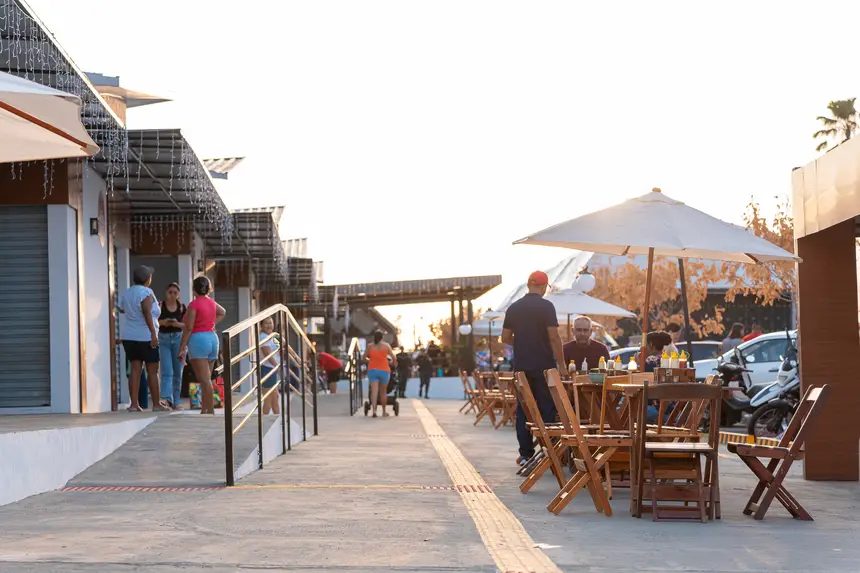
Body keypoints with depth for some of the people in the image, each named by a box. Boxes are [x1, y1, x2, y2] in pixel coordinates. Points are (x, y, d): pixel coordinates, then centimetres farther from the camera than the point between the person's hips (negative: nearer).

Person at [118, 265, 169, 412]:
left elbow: (122, 311, 13)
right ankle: (156, 404, 4)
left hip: (128, 337, 6)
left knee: (135, 369, 4)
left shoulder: (126, 293, 12)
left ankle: (134, 404, -2)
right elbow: (147, 313, -21)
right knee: (152, 371, 1)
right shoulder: (146, 292, -10)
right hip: (145, 336, -6)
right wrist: (153, 333, -24)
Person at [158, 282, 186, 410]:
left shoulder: (182, 307, 4)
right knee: (167, 370, -13)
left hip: (178, 338, 2)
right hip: (164, 339, -2)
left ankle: (176, 401, 12)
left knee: (178, 372, 5)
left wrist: (177, 324, -14)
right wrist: (162, 322, -17)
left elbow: (187, 325, 5)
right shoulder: (160, 305, -1)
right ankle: (166, 398, -24)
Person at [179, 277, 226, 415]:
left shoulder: (194, 304, -10)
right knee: (206, 378, 13)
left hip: (198, 339, -7)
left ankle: (210, 411, -13)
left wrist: (182, 348, -10)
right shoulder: (212, 303, 11)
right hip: (213, 338, 7)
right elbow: (223, 312, 33)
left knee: (204, 379, -9)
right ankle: (204, 410, 17)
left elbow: (189, 328, -13)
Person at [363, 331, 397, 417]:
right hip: (384, 370, 0)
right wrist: (394, 363, 25)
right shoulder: (386, 346, 2)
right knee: (383, 391, 12)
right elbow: (394, 357, 3)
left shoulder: (370, 346, 4)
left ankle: (374, 410, -24)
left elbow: (364, 358, 9)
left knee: (374, 391, -7)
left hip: (372, 370, 0)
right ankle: (384, 412, 22)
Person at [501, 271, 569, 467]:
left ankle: (526, 454, 7)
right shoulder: (546, 306, -9)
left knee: (523, 409, 6)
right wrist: (562, 364, -7)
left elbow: (505, 338, 9)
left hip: (521, 366, 4)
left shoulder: (513, 308, 6)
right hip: (544, 366, -4)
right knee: (547, 408, 0)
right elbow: (554, 337, -13)